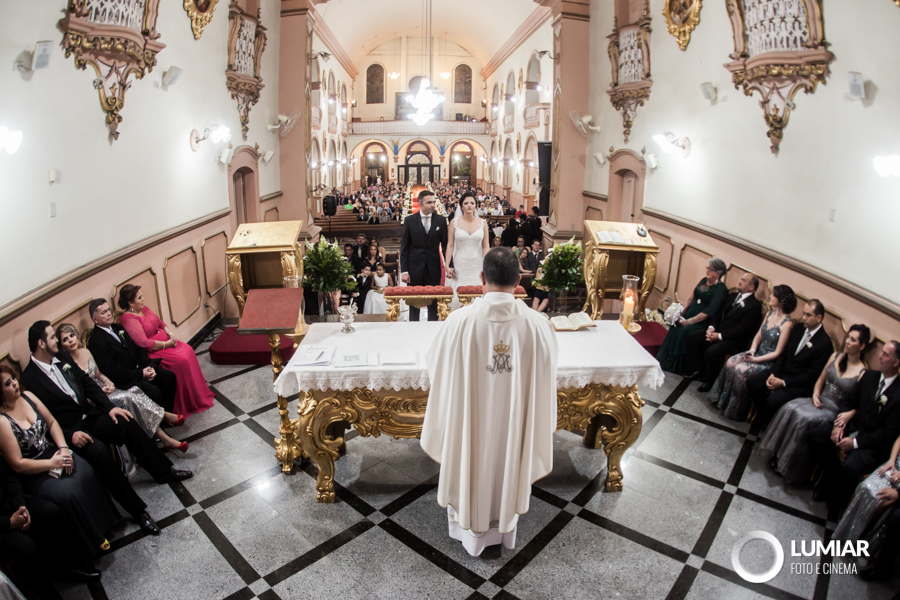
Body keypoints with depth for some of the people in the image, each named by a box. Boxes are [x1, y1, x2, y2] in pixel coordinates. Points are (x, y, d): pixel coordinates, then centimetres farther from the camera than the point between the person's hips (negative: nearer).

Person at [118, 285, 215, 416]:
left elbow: (160, 322, 18)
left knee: (188, 351, -8)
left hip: (165, 341, 9)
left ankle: (200, 391, 4)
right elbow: (144, 343, -27)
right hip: (153, 351, -9)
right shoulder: (128, 319, -20)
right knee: (182, 360, -21)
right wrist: (166, 344, -18)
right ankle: (190, 404, -7)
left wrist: (170, 334, 0)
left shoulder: (143, 309, 8)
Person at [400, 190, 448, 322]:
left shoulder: (441, 220, 2)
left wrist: (449, 265, -3)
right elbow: (404, 247, 0)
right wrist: (404, 270, -6)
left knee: (434, 304, 6)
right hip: (415, 268, -1)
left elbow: (445, 245, 5)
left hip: (433, 269, 1)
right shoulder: (410, 220, 0)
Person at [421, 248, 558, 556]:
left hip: (472, 420, -1)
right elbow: (546, 375, -2)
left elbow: (435, 362, -7)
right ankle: (505, 527, 48)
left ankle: (473, 530, 45)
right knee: (510, 466, 25)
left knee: (473, 467, 23)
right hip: (515, 421, 1)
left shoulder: (460, 320, -24)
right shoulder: (537, 324, -20)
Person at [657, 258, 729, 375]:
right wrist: (681, 313, -4)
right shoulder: (703, 280, 9)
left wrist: (689, 321, -20)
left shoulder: (721, 289, -12)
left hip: (704, 321, -6)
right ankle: (665, 359, -8)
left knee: (684, 330, -26)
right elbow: (691, 298, 10)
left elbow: (709, 312, -18)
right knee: (675, 326, -16)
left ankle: (679, 367, -13)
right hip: (691, 312, 7)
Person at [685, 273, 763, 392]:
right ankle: (700, 371, 2)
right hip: (718, 332, 9)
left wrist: (720, 336, -19)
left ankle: (710, 381, -5)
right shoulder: (732, 297, 14)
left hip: (735, 341, -9)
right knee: (691, 336, -6)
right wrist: (711, 328, -3)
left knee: (711, 352, -32)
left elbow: (742, 330, -18)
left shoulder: (755, 306, -12)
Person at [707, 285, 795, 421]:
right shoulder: (769, 313, 5)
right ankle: (723, 399, -3)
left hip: (769, 361, -7)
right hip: (757, 352, 7)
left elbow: (777, 352, -17)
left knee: (740, 370, -25)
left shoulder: (787, 323, -18)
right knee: (730, 362, -15)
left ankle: (736, 410, -6)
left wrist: (755, 359, -18)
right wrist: (752, 350, -6)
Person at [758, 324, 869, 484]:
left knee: (803, 419, -31)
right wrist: (815, 394, -1)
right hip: (819, 401, 5)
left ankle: (788, 466, -17)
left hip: (833, 411, -5)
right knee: (789, 409, -24)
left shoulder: (863, 373, -9)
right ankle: (776, 454, -15)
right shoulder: (835, 356, 7)